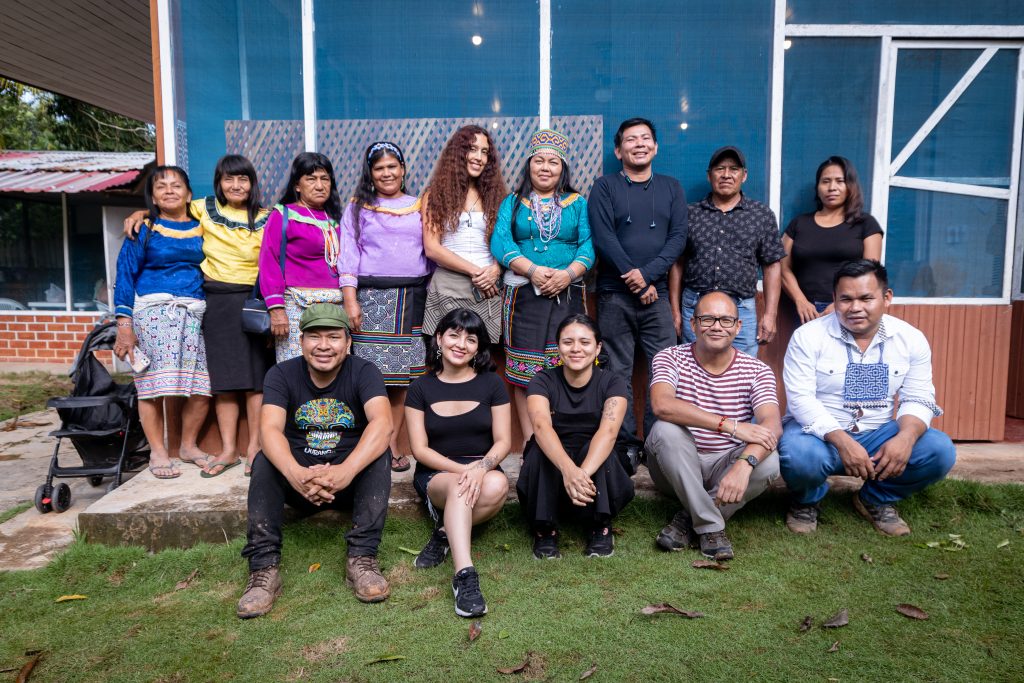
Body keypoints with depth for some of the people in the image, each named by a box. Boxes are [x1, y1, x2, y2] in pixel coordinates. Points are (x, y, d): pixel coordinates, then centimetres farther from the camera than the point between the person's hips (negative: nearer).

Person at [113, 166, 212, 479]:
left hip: (195, 312, 3)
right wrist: (124, 324, -6)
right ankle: (158, 452, 7)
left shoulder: (201, 228, 13)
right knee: (153, 382, -6)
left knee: (202, 386, -4)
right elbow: (125, 276, 2)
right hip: (154, 309, -2)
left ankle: (188, 445, 15)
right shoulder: (144, 230, 6)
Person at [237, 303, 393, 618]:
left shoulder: (364, 372, -11)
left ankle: (362, 557, -27)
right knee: (264, 461, -26)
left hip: (350, 477, -1)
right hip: (298, 479, 1)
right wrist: (295, 473, -45)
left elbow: (382, 423, -30)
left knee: (380, 456, -29)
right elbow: (270, 429, -24)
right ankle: (264, 567, -28)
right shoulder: (281, 374, -7)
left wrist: (346, 471, -48)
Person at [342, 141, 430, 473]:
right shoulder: (359, 207, 11)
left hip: (412, 297, 2)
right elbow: (348, 253, 4)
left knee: (403, 375, 0)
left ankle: (392, 442, 8)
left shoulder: (420, 206, 15)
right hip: (371, 296, -2)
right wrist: (350, 299, -6)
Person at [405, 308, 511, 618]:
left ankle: (445, 533, -16)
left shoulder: (491, 384, 4)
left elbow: (503, 441, -1)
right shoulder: (421, 388, 3)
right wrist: (463, 470, -19)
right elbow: (420, 449, -3)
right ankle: (465, 576, -43)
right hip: (436, 474, -1)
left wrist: (481, 468, -23)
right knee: (458, 486, -37)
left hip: (482, 469, 1)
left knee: (498, 485, -35)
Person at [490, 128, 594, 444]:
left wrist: (568, 274, -16)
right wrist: (532, 270, -16)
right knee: (524, 371, -2)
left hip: (568, 295, 0)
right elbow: (500, 242, -2)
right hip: (523, 295, 0)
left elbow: (588, 246, 3)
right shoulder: (512, 203, 12)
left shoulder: (578, 204, 13)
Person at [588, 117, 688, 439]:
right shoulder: (605, 187, 5)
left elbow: (678, 237, 3)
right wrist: (638, 285, -10)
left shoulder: (671, 188, 14)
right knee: (618, 373, 1)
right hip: (614, 295, -2)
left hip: (657, 294, 2)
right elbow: (603, 238, -6)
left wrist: (647, 274, -13)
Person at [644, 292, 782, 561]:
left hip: (724, 468, 2)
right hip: (676, 468, -1)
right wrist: (730, 425, -38)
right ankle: (710, 526, -23)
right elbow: (661, 405, -31)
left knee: (768, 462, -28)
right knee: (666, 430, -31)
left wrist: (744, 464, -44)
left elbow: (772, 425, -22)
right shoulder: (670, 359, -8)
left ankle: (687, 520, -13)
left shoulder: (756, 371, -5)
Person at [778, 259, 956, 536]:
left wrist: (906, 438, -23)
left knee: (940, 450, -20)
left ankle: (876, 500, 9)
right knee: (798, 454, -36)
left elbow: (917, 399, 0)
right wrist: (842, 442, -30)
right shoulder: (808, 336, -11)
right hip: (820, 433, -3)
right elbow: (801, 398, -17)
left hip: (878, 434, 4)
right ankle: (806, 501, 3)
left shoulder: (911, 339, 0)